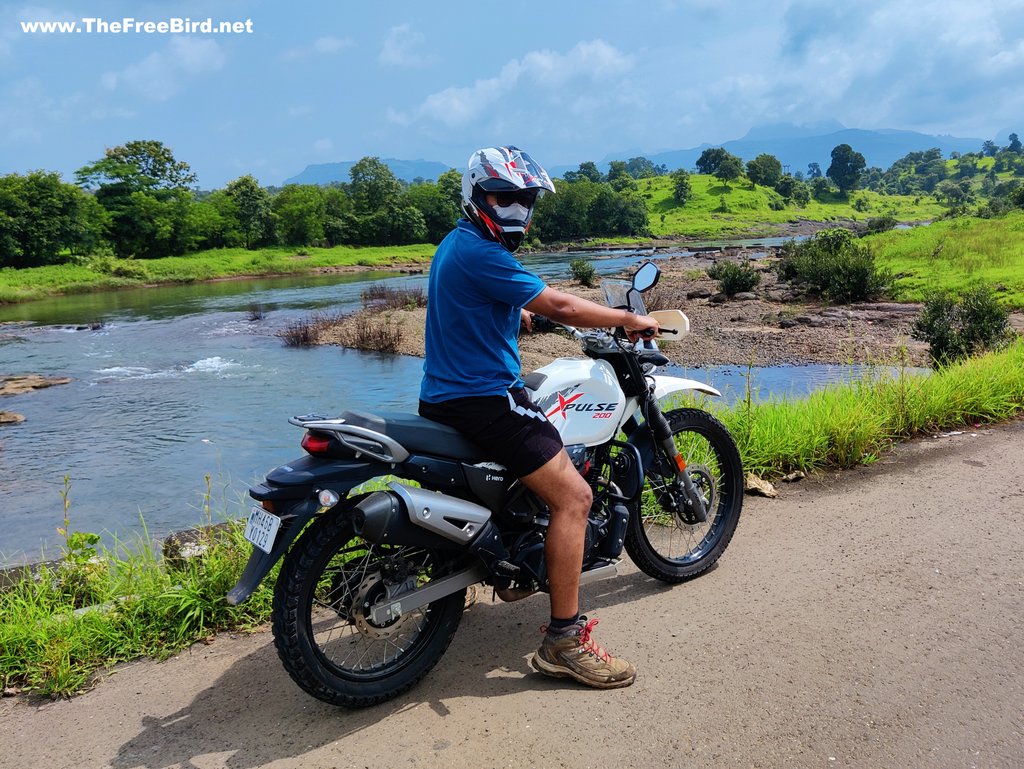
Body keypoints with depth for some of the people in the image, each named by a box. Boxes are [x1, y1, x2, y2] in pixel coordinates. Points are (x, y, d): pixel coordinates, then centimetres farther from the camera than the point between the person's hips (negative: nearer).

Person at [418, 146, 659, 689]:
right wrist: (628, 319, -5)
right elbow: (559, 306, -17)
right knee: (573, 496, -14)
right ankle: (564, 640, -8)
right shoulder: (478, 251, -17)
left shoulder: (460, 243, 16)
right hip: (481, 398, -11)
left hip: (448, 395, 11)